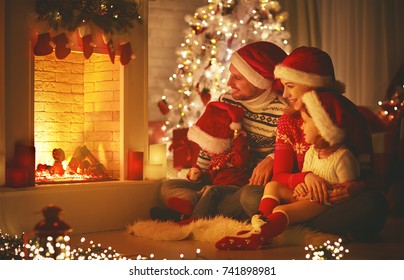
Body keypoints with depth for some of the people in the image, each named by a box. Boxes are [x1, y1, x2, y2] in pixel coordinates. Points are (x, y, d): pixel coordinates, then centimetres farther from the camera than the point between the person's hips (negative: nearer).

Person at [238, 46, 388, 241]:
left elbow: (368, 171, -2)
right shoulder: (288, 122, 5)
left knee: (374, 203, -35)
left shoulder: (349, 115, -1)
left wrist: (360, 186, -27)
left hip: (340, 203, -1)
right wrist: (305, 178, -23)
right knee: (249, 195, -22)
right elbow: (279, 176, -1)